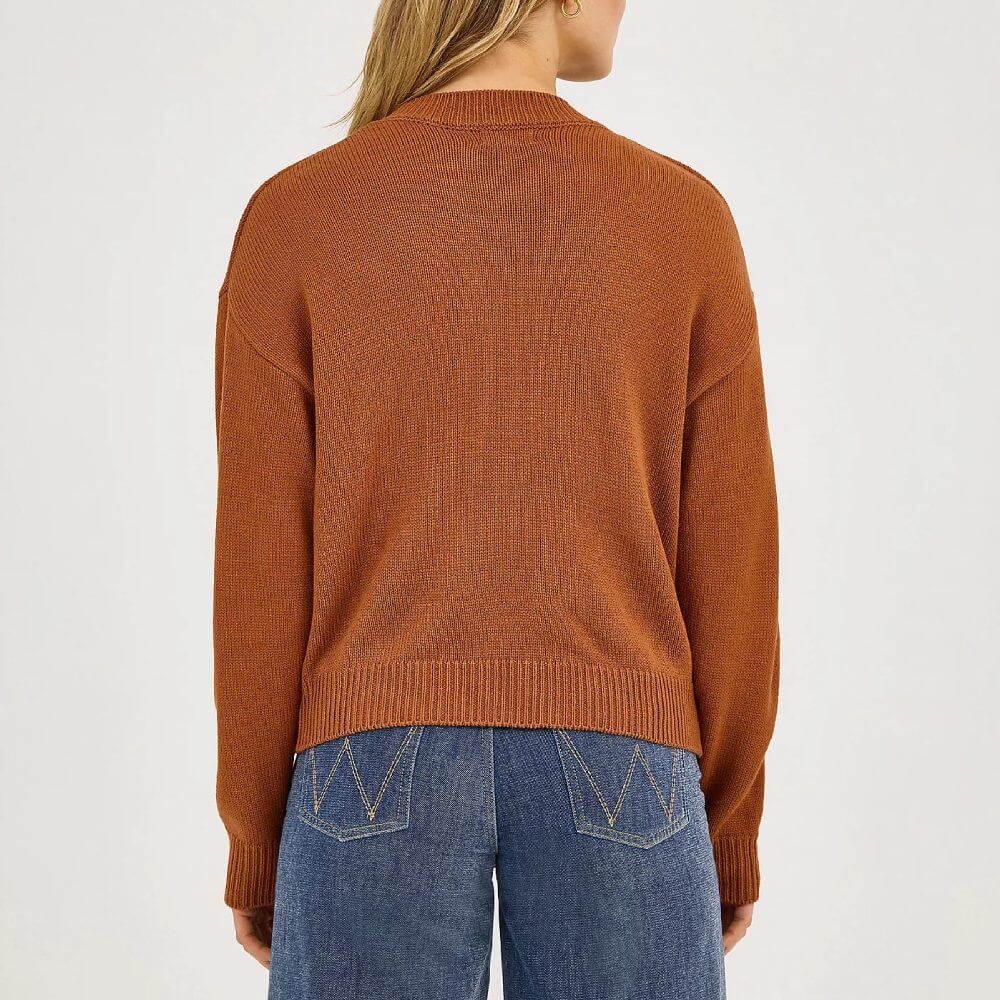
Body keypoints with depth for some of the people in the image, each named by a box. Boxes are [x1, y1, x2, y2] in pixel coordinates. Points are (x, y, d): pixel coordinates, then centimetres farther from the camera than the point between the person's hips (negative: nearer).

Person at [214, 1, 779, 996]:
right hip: (617, 765, 1)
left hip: (377, 763, 0)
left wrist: (258, 848, 8)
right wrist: (731, 835, 12)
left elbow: (262, 566, -4)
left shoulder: (292, 218, -3)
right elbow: (729, 557, 0)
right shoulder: (684, 217, -2)